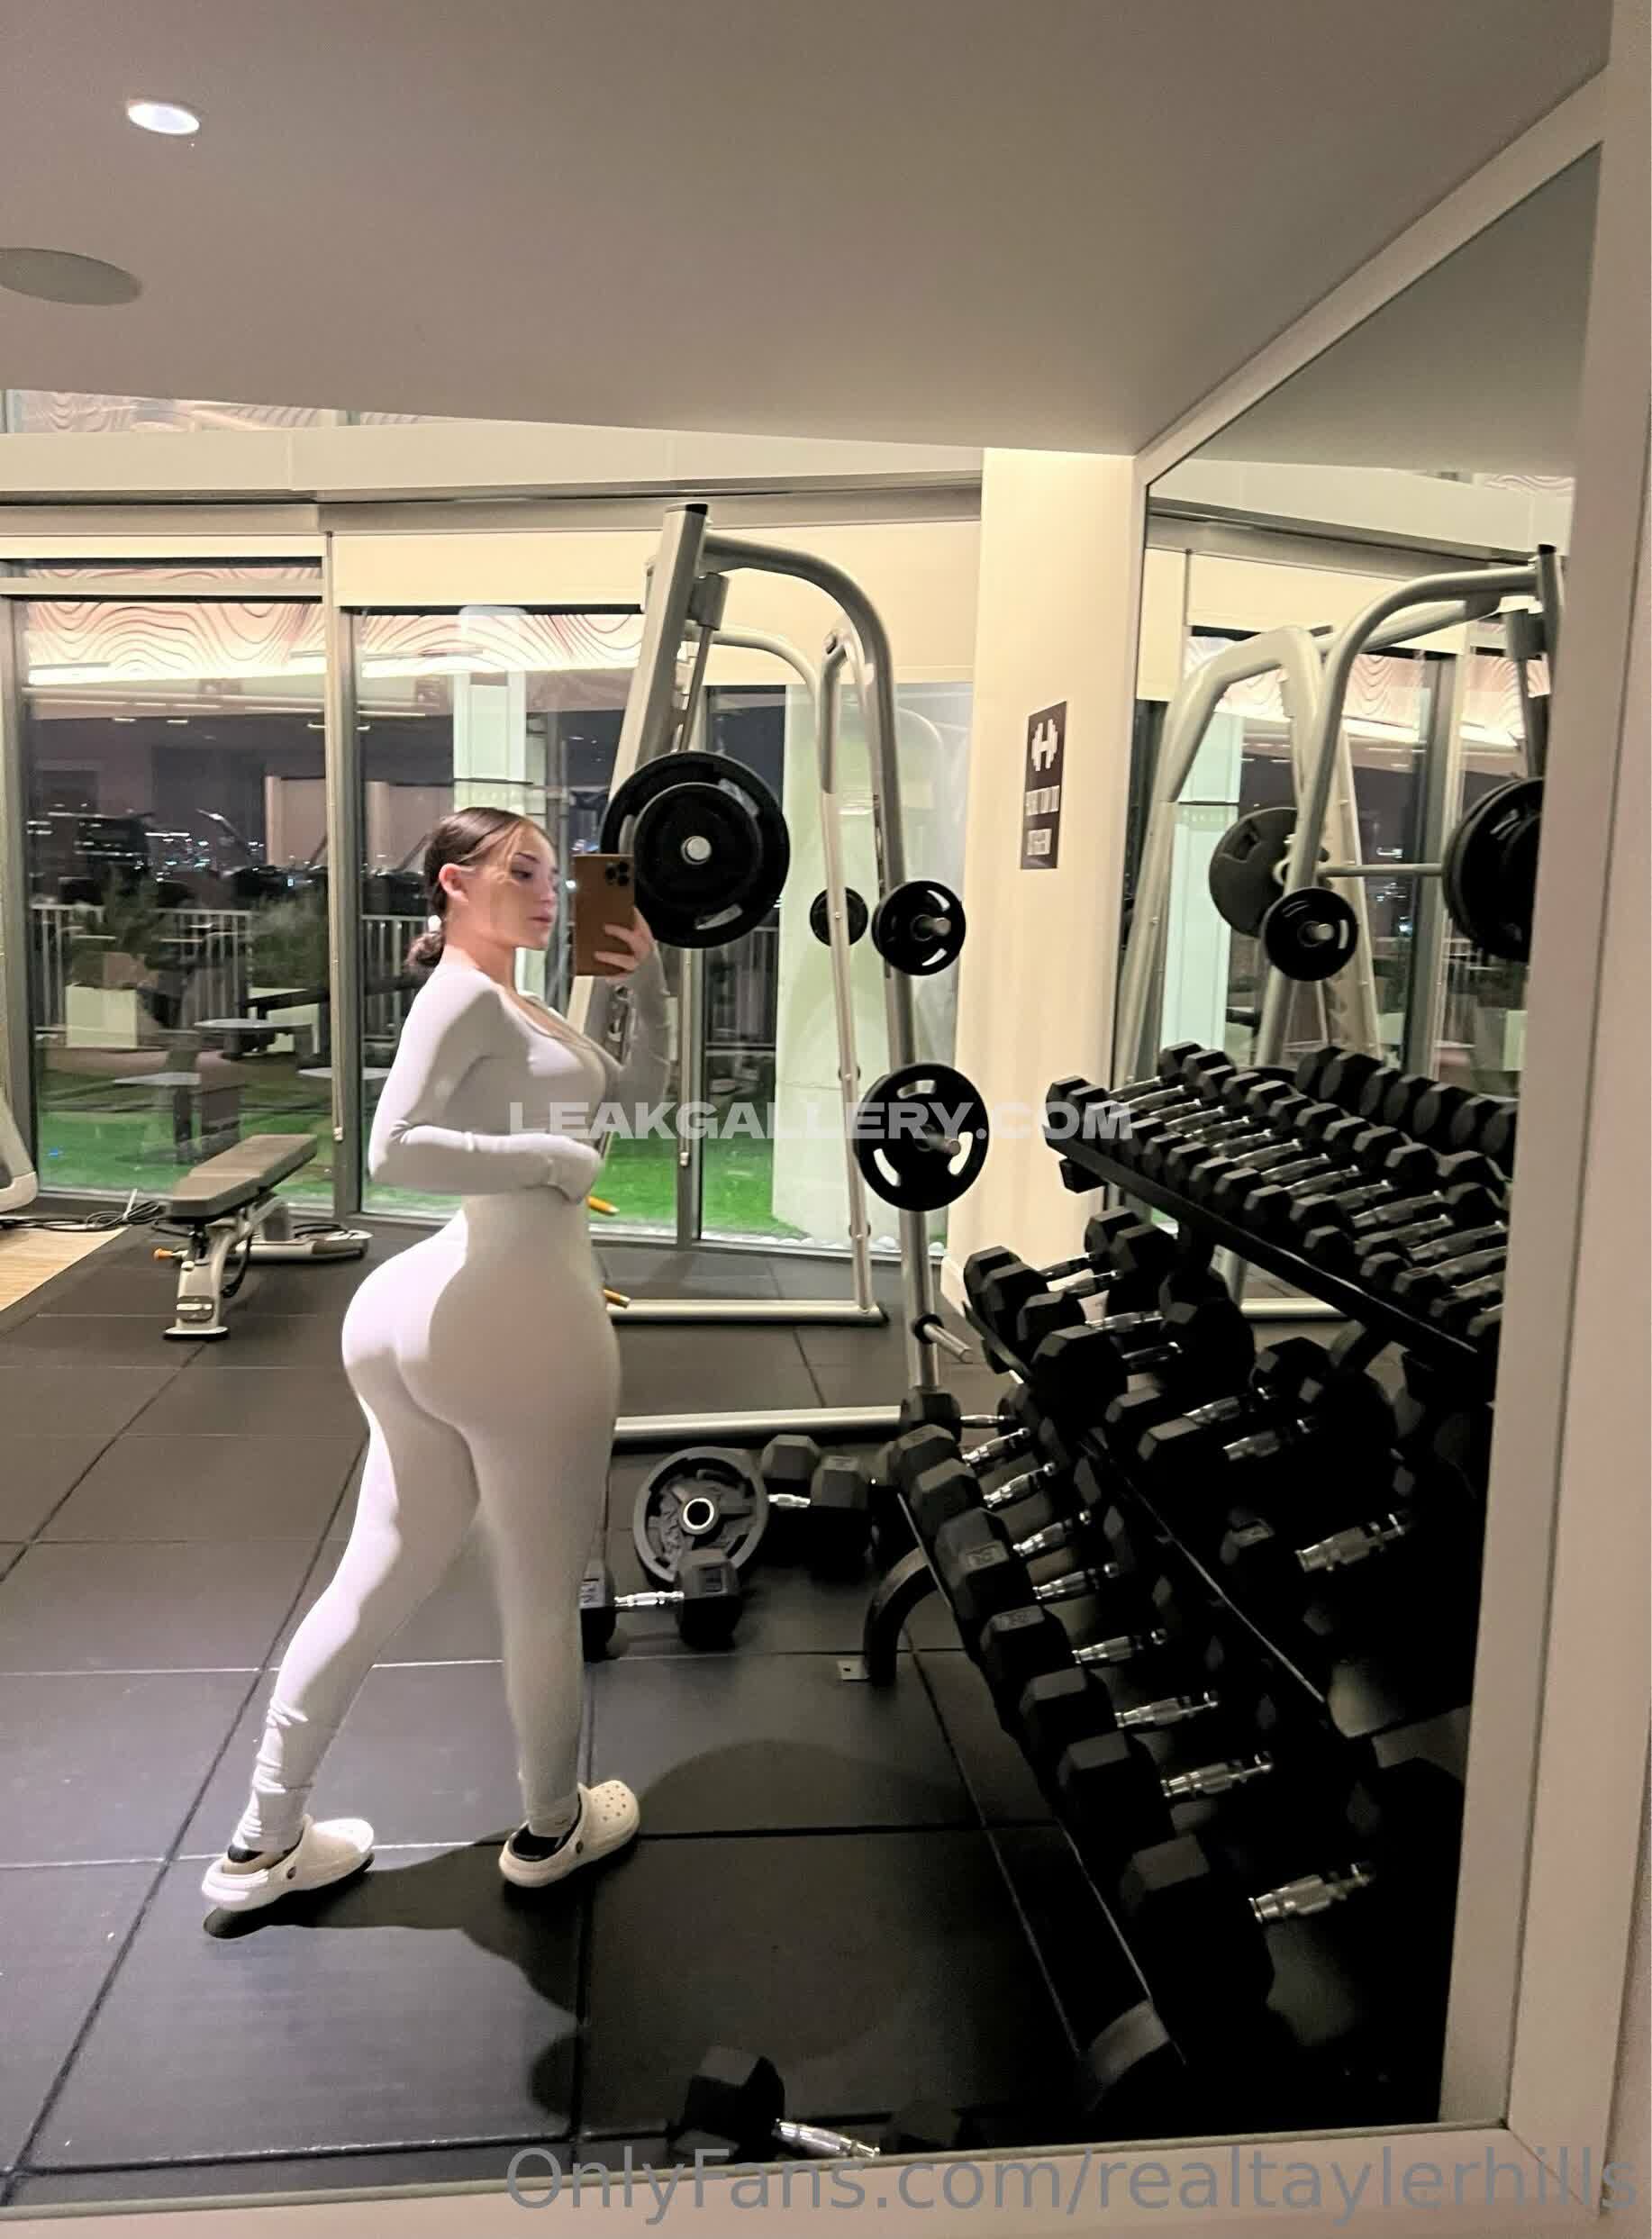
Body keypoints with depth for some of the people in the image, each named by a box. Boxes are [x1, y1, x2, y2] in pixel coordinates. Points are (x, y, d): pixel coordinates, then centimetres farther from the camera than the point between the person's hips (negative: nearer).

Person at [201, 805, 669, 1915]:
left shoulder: (518, 1007, 18)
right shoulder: (466, 994, -11)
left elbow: (637, 1086, 23)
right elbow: (396, 1147, -25)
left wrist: (649, 982, 12)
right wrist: (554, 1159, -18)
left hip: (424, 1315, 9)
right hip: (516, 1320, -9)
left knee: (380, 1578, 16)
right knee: (544, 1600, 10)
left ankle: (265, 1843, 29)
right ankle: (552, 1829, 32)